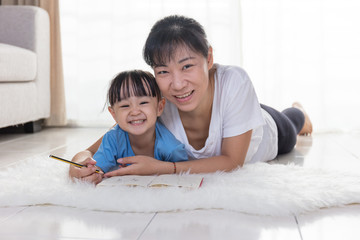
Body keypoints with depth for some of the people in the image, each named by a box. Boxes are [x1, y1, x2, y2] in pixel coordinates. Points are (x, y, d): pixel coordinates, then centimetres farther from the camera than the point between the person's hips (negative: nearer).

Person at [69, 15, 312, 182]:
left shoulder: (235, 81, -48)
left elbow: (233, 161, -42)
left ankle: (298, 112, 70)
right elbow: (97, 150, -34)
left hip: (267, 136, -1)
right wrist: (81, 160, -59)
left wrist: (158, 168, -52)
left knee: (289, 135, 36)